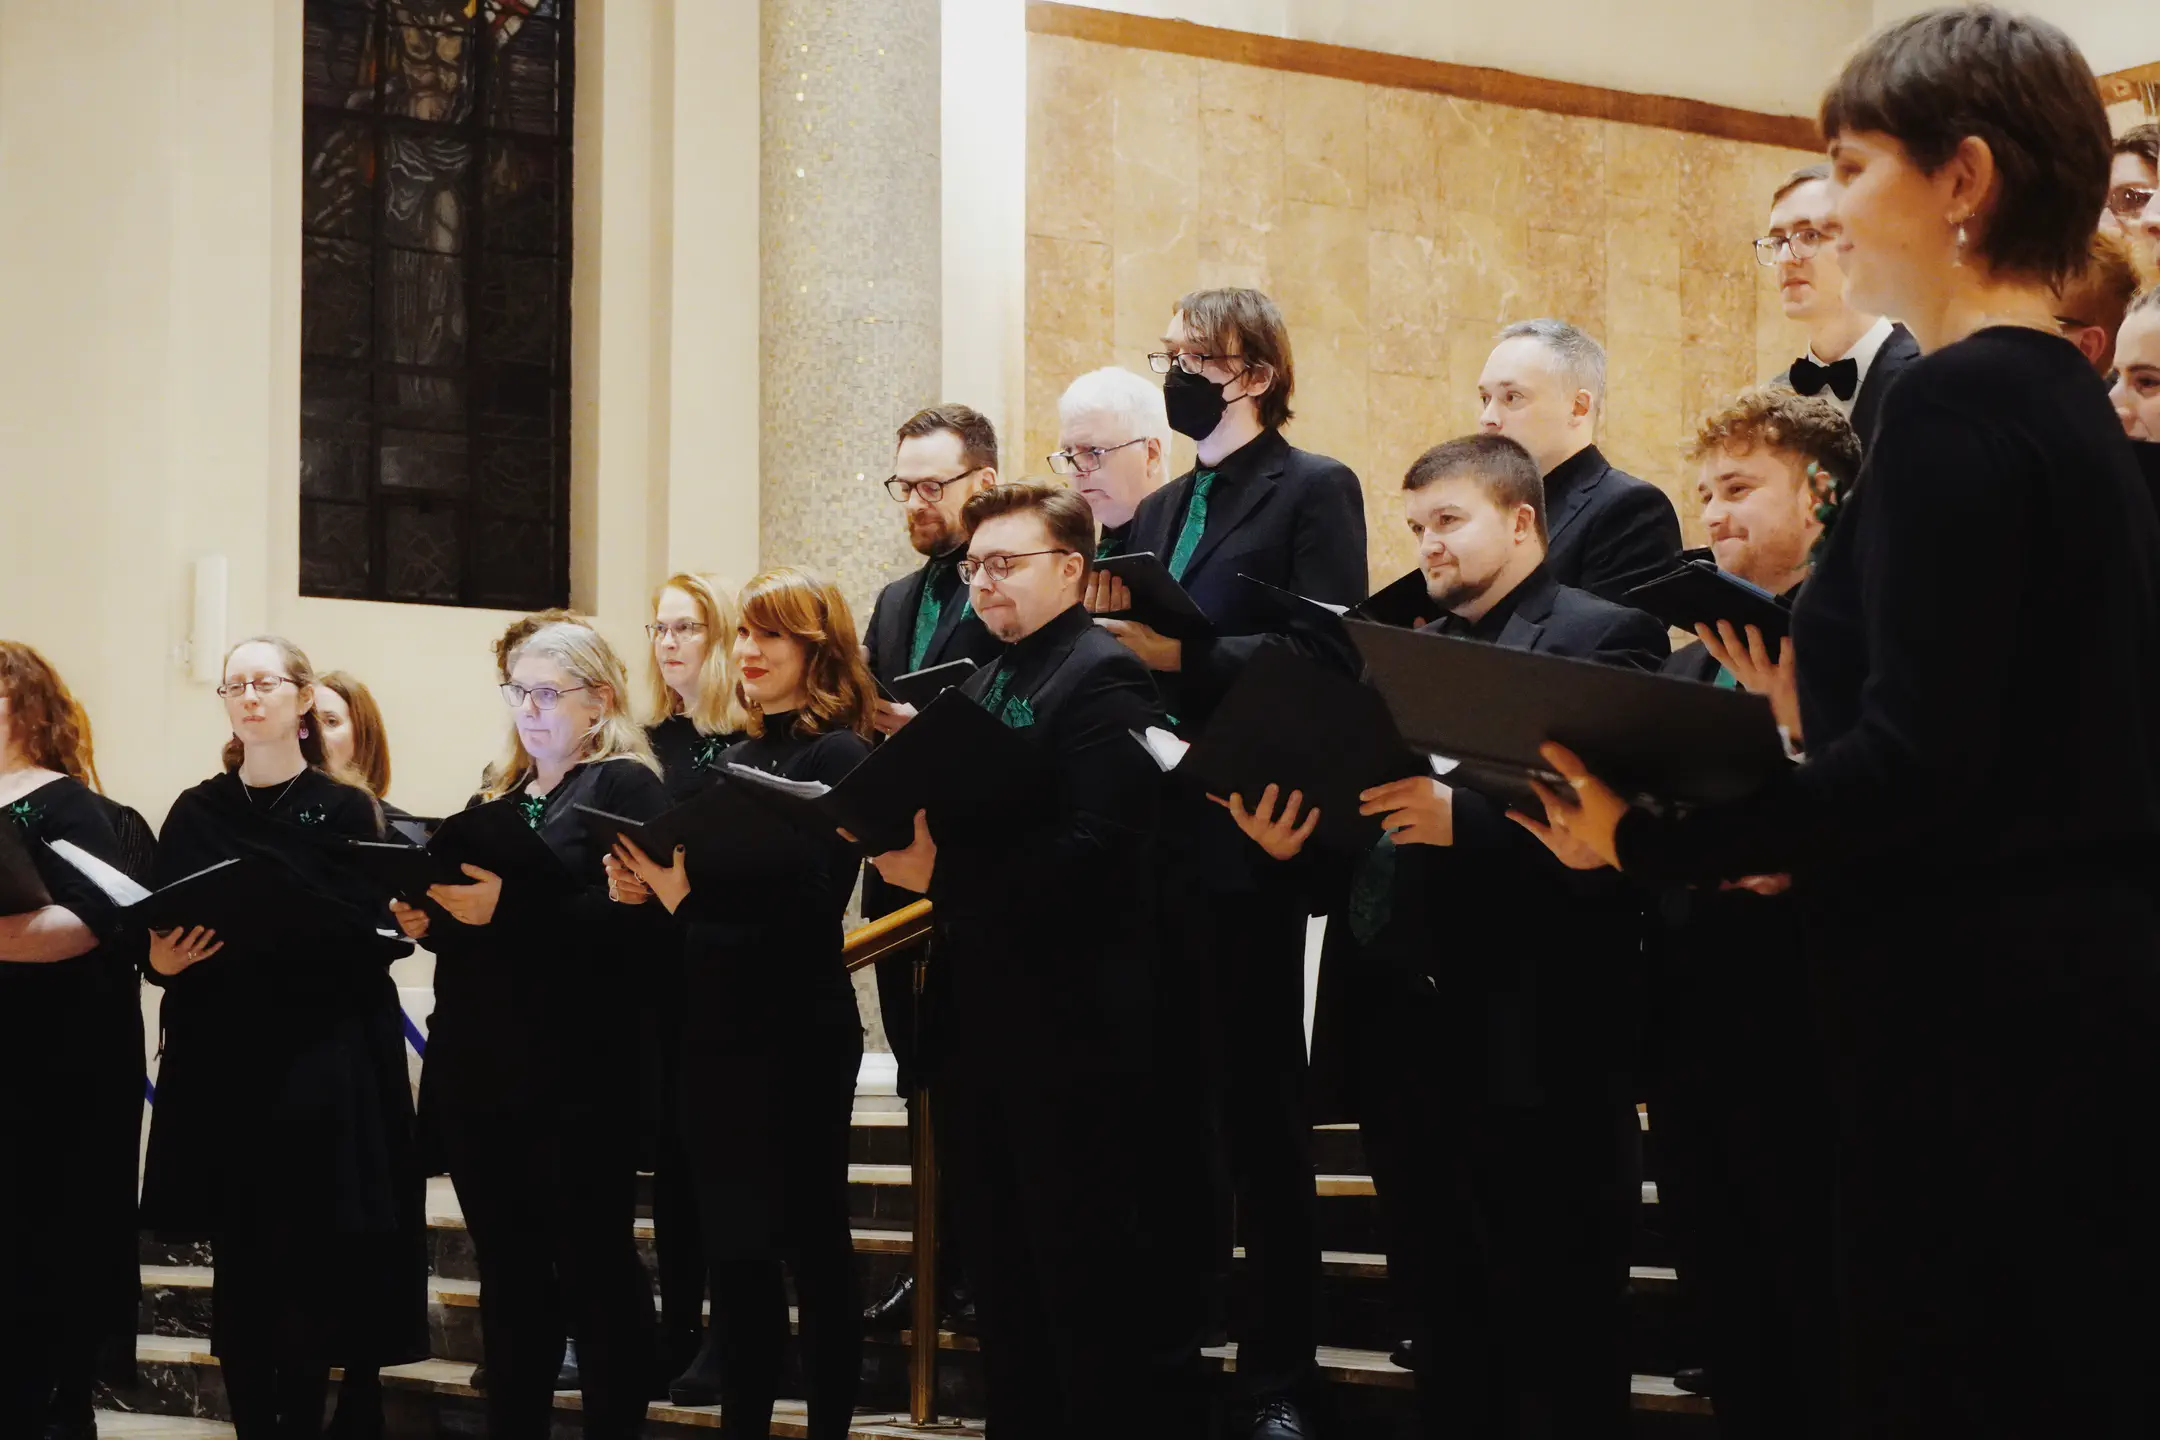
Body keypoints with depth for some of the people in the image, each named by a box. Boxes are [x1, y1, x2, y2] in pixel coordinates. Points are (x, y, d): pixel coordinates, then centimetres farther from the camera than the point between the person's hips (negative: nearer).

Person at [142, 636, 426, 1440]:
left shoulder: (344, 810, 3)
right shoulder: (194, 814, 11)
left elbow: (364, 938, -8)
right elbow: (159, 936, 9)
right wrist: (161, 958, -14)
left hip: (320, 1066, -2)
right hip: (219, 1069, 3)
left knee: (309, 1274, -1)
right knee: (239, 1273, 4)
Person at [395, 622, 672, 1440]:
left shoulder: (627, 788, -5)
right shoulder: (496, 796, 19)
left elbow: (640, 920, -19)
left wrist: (508, 908, -26)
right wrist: (428, 920, 1)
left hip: (577, 1079, -7)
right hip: (477, 1071, 7)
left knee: (593, 1268, 1)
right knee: (508, 1272, 12)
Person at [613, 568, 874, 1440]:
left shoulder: (838, 756, -9)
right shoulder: (736, 756, 14)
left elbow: (811, 907, -18)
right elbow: (700, 875, 14)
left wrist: (690, 895, -20)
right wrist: (650, 884, -6)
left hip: (797, 1031, -7)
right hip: (715, 1025, 7)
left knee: (808, 1235, 2)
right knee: (731, 1238, 12)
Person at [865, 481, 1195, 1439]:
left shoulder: (1103, 676, -11)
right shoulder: (984, 686, 18)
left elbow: (1095, 845, -22)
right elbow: (973, 827, 15)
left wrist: (944, 875, -21)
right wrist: (903, 827, -5)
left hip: (1070, 1023, -9)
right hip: (980, 1015, 9)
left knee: (1097, 1278, -4)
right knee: (1006, 1278, 15)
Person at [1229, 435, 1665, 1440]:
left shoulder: (1602, 637, -2)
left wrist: (1459, 818, -26)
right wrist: (1291, 843, -3)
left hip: (1531, 1044, -7)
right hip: (1398, 1031, 7)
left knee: (1558, 1349, -1)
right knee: (1445, 1343, 13)